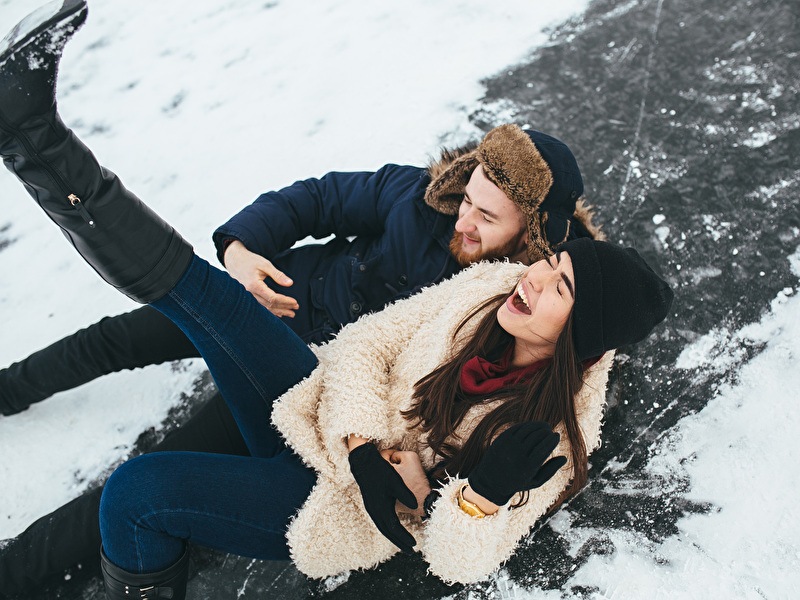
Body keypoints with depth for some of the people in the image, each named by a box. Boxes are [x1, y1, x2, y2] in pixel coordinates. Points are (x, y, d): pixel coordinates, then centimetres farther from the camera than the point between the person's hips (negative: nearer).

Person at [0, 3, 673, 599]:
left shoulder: (555, 435, -19)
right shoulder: (491, 285, -7)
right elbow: (366, 344, -7)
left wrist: (485, 495, -38)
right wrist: (369, 449, -21)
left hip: (321, 504, -4)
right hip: (333, 423, 5)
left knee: (135, 490, -22)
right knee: (202, 292, -15)